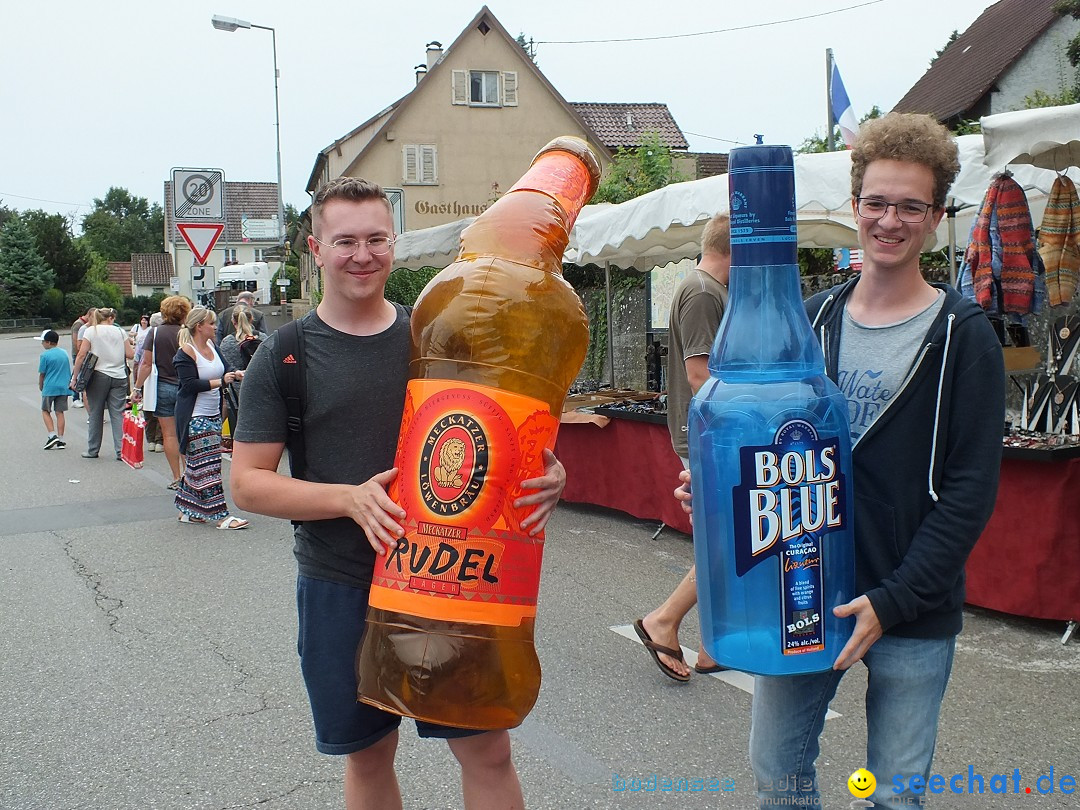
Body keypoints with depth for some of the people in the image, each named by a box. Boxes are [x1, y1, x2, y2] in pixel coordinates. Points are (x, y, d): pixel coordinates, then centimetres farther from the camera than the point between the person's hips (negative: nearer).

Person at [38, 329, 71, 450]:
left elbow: (42, 373, -4)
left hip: (50, 387, -5)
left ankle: (52, 435, -4)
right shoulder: (64, 353, 7)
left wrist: (40, 385, 12)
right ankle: (60, 440, 5)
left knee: (45, 411, 10)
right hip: (64, 387, 5)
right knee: (60, 412, 7)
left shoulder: (45, 355, -10)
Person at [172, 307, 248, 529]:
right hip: (195, 417, -8)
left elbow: (224, 369, 14)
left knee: (197, 465, 13)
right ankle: (220, 515, -6)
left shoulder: (211, 345, 10)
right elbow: (190, 384, -20)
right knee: (207, 465, -6)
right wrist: (220, 382, -22)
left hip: (213, 415, 8)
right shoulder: (186, 352, -14)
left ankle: (187, 511, 22)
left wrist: (237, 374, -6)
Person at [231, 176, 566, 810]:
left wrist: (545, 473, -15)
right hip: (341, 589, 0)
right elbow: (248, 482, -5)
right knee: (368, 756, 16)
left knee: (488, 750, 5)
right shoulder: (284, 355, -3)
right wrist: (350, 498, -21)